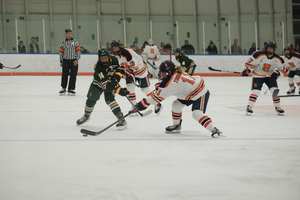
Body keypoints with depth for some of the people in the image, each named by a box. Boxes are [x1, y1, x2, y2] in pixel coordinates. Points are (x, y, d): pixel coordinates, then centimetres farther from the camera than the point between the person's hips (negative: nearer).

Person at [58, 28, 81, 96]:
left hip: (73, 61, -1)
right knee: (64, 75, 3)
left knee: (73, 75, -2)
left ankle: (71, 89, 4)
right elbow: (61, 52, 10)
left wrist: (76, 60, -9)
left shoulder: (75, 42, 2)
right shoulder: (63, 42, 6)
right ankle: (63, 88, 14)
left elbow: (78, 51, -1)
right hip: (65, 61, 1)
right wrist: (61, 61, 6)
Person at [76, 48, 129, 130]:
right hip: (98, 83, 0)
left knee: (109, 99, -23)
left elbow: (118, 69, -1)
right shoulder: (98, 67, -36)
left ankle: (121, 119, -27)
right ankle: (86, 116, 41)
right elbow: (107, 84, -42)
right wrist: (119, 90, -52)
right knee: (91, 100, 9)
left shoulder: (113, 60, -23)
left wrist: (117, 76, -24)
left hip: (112, 81, 0)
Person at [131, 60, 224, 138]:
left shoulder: (171, 82, -30)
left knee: (197, 114, -25)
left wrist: (144, 103, -16)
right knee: (176, 105, 14)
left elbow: (159, 95, -23)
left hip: (200, 93, -10)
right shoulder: (174, 73, -4)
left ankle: (215, 130, -27)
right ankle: (176, 126, 31)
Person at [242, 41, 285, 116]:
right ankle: (249, 107, -5)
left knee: (275, 91, -9)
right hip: (258, 75, -3)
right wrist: (247, 70, -26)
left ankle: (277, 107, 8)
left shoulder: (277, 59, -12)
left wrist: (276, 73, -18)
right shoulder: (259, 55, -22)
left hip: (270, 76, 3)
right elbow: (251, 62, -15)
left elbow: (281, 68, 0)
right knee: (255, 91, -16)